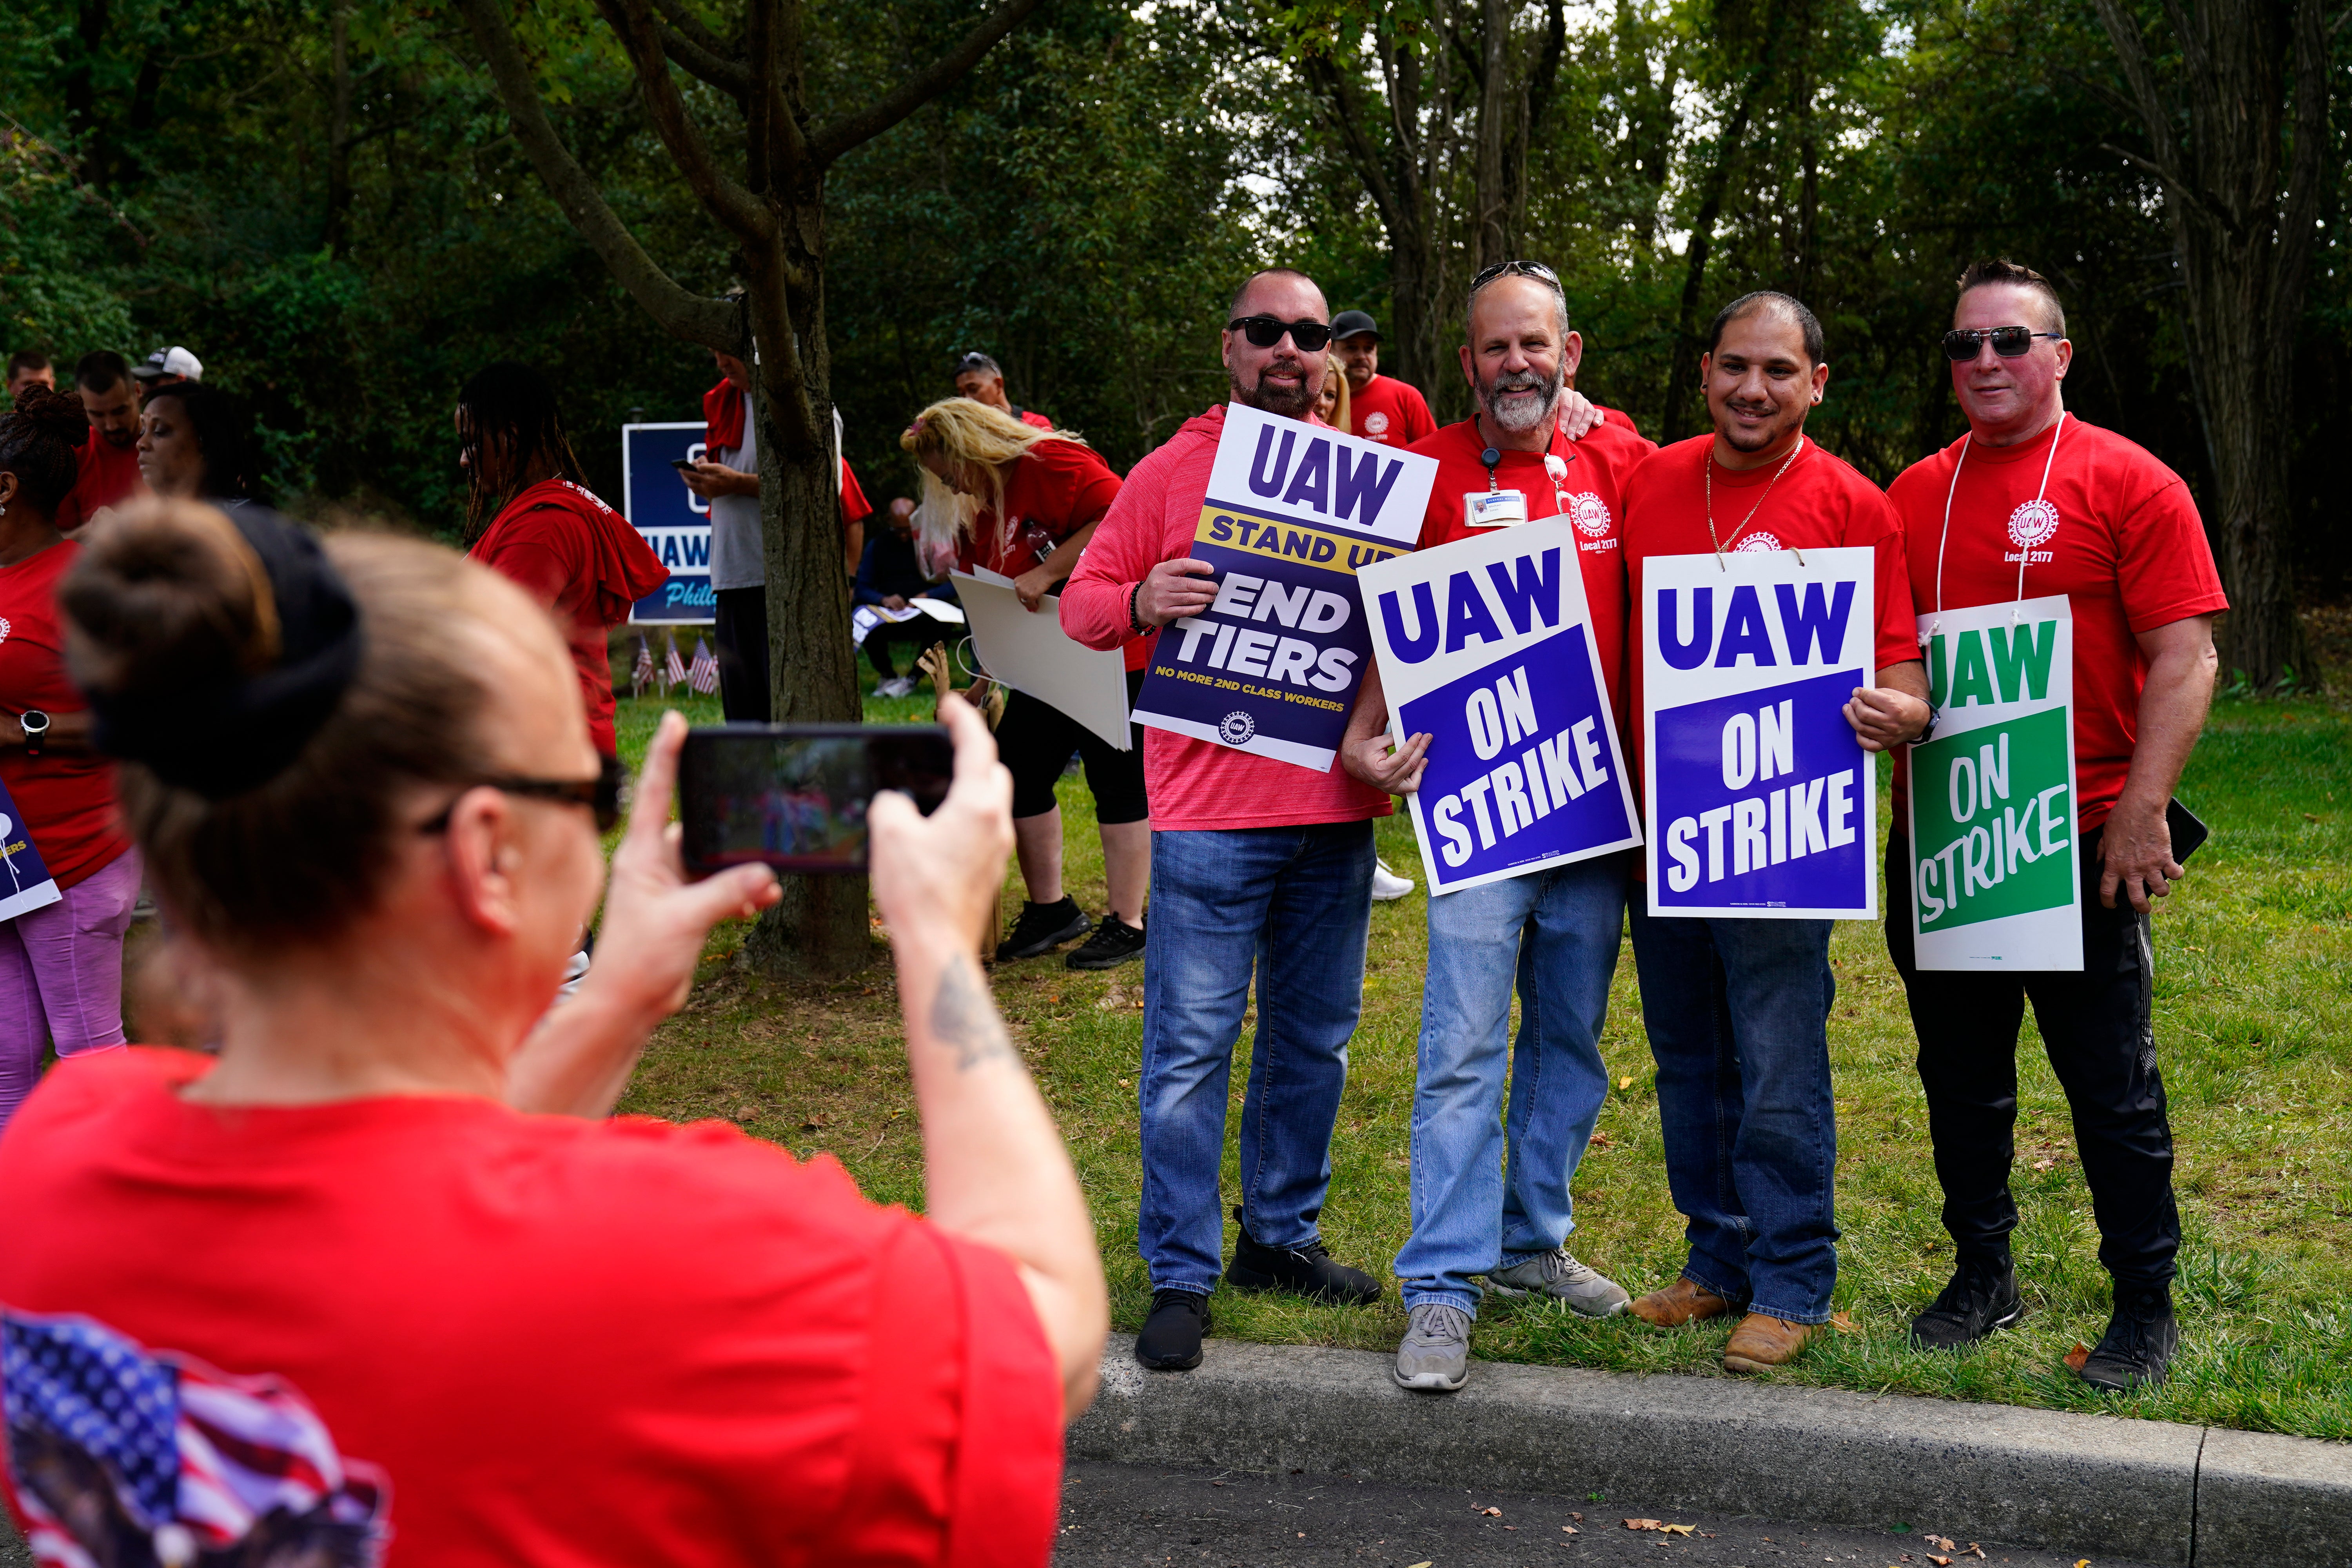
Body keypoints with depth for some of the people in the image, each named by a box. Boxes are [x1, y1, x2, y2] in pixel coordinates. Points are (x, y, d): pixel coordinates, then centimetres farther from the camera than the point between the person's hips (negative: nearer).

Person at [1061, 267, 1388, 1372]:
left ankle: (1281, 1236, 29)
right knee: (1192, 1045, -3)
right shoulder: (1173, 470, 2)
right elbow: (1082, 604, 1)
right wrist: (1142, 599, -21)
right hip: (1209, 812, -4)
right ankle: (1180, 1278, 5)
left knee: (1315, 1036, 14)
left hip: (1334, 806, 4)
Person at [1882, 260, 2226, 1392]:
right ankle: (1983, 1276, 29)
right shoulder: (1914, 494, 10)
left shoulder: (2129, 484, -4)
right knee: (1960, 1077, 14)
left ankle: (2146, 1307, 16)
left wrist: (2142, 810, -17)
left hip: (2079, 841, -5)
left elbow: (2184, 657, -10)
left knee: (2112, 1086, 3)